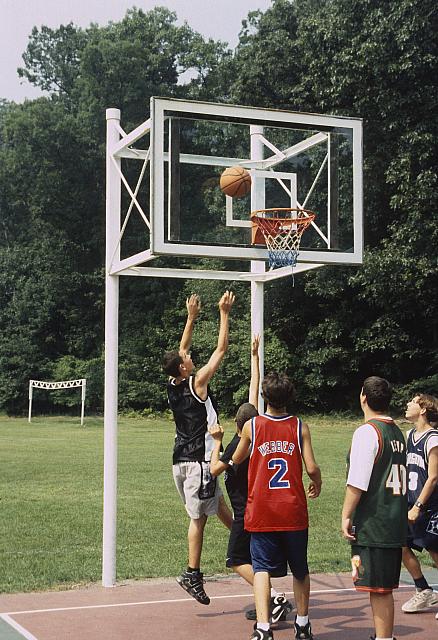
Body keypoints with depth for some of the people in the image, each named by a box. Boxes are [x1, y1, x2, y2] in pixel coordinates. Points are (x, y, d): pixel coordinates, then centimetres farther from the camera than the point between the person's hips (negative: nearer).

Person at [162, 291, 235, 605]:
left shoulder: (173, 386, 5)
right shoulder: (197, 383, -13)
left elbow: (182, 348, 20)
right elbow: (221, 349, -8)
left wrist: (191, 317, 23)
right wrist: (224, 313, -2)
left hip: (181, 460, 8)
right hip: (198, 461, -8)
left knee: (218, 503, 20)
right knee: (199, 516, -3)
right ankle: (192, 574, 0)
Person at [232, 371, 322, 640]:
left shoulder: (251, 426, -2)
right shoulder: (300, 426, -2)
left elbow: (236, 460, 13)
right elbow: (312, 468, -7)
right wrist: (317, 484, 15)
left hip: (262, 512, -1)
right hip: (294, 511, 1)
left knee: (262, 568, -1)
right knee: (300, 569, 17)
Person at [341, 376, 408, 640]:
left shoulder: (367, 432, -13)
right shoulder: (397, 432, 13)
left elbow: (357, 482, -17)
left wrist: (346, 516, -10)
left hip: (372, 525, -8)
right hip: (395, 523, 8)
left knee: (378, 589, -4)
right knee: (385, 588, 16)